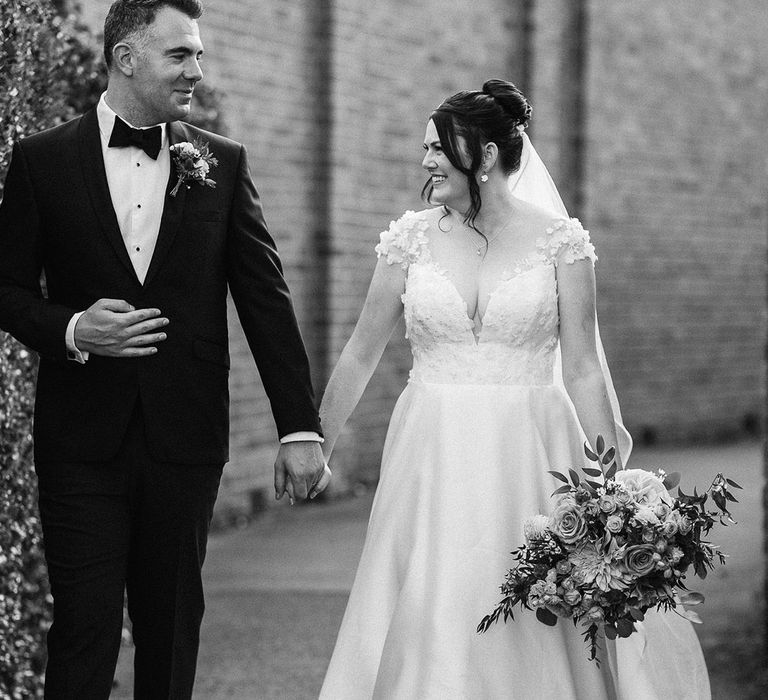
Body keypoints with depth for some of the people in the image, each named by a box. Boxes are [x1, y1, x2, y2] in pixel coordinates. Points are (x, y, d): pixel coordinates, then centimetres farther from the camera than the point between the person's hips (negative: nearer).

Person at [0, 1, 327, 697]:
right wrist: (70, 330, -15)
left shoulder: (223, 163, 5)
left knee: (174, 627, 8)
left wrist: (300, 428, -1)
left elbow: (267, 299, 4)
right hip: (83, 437, -2)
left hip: (186, 438, 2)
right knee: (85, 625, -3)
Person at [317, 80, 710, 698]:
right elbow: (362, 353, 10)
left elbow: (582, 367, -1)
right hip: (434, 458, 2)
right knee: (428, 630, 0)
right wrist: (315, 448, 11)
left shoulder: (558, 239, -2)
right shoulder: (412, 238, 3)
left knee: (530, 630, 3)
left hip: (528, 459, -1)